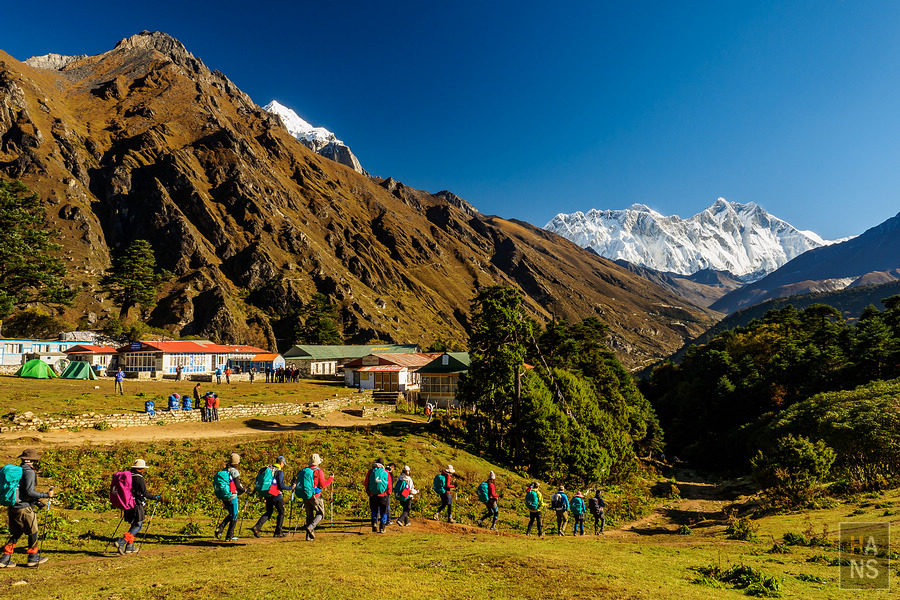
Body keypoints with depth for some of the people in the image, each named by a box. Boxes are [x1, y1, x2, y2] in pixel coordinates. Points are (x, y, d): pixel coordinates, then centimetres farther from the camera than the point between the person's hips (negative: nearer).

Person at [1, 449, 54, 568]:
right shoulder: (29, 472, -16)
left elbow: (19, 490, 17)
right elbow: (29, 492, -21)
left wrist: (35, 500, 23)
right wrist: (46, 495, -13)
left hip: (13, 507, 7)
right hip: (24, 509, -7)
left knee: (15, 534, 17)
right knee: (32, 532, 8)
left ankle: (5, 559, 14)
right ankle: (33, 558, 16)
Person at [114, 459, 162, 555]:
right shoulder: (139, 478, -15)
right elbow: (144, 493, -18)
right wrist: (156, 498, -6)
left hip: (128, 504, 8)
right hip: (137, 505, -8)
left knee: (134, 525, 18)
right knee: (138, 526, 0)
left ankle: (129, 548, 19)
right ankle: (121, 542, -12)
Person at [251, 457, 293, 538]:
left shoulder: (269, 469, 9)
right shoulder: (279, 472, -13)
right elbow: (281, 485, -19)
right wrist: (291, 487, -7)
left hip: (267, 495, 7)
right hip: (276, 495, -7)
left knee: (268, 513, 16)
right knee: (281, 512, 8)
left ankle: (256, 527, 0)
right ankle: (278, 532, 9)